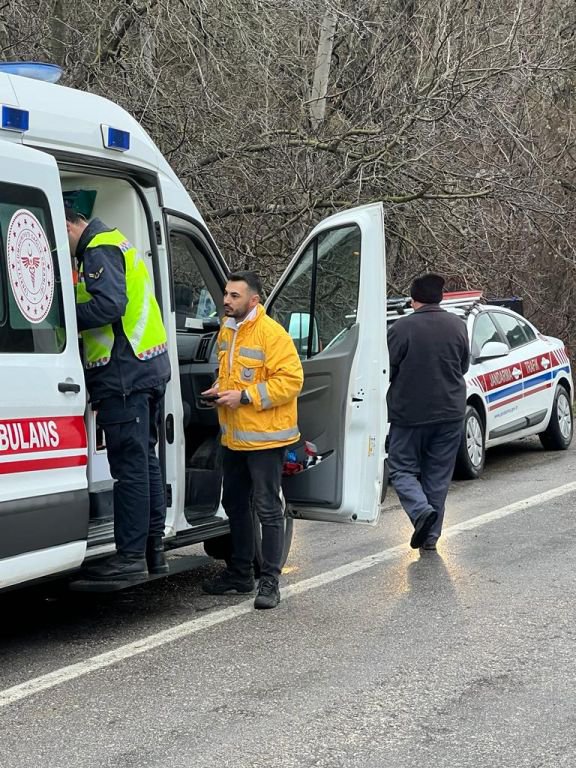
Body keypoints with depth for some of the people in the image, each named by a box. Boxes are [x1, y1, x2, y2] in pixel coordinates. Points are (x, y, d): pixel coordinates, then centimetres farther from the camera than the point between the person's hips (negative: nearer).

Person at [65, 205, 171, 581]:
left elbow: (109, 305, -25)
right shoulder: (113, 244, 21)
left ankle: (130, 556, -4)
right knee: (145, 458, 14)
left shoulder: (99, 251, -12)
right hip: (149, 367, 11)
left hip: (124, 374, -11)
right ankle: (154, 549, 21)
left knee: (129, 463, -7)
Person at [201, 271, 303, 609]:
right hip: (234, 437, 9)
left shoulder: (272, 333, -17)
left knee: (268, 509, -3)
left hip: (264, 437, -9)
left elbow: (291, 380, -21)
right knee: (235, 504, 18)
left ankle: (270, 580, 4)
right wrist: (221, 389, 6)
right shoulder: (227, 330, 11)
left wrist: (245, 396, -22)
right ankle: (240, 572, 31)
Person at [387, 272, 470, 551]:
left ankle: (422, 510, -16)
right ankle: (431, 536, 13)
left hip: (409, 411, -4)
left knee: (402, 468, 9)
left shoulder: (401, 328, -14)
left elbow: (387, 370, -8)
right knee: (438, 475, 12)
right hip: (450, 412, 4)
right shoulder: (457, 326, 0)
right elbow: (464, 366, 11)